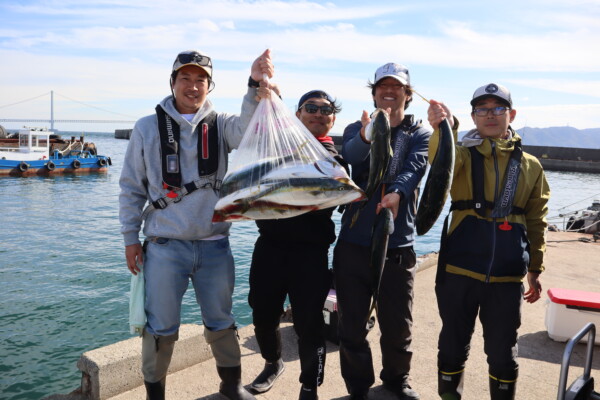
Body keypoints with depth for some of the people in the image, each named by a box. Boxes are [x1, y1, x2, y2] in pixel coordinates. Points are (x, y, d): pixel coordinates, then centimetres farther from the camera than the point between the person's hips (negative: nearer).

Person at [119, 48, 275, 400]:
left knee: (221, 321, 15)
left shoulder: (221, 124, 4)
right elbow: (132, 187, 6)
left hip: (214, 245, 2)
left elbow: (248, 130, -19)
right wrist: (130, 236, 3)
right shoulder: (147, 128, 3)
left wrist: (255, 86, -33)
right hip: (165, 245, -1)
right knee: (162, 327, 6)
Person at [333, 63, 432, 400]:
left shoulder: (420, 133, 5)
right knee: (352, 325, 7)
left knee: (398, 324, 11)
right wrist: (366, 137, -41)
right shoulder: (357, 129, 6)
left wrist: (397, 193, -38)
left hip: (398, 246, 0)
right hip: (353, 243, 1)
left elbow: (414, 168, -17)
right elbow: (349, 155, -18)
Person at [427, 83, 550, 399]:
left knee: (502, 350, 13)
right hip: (460, 268, -1)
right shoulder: (462, 155, 3)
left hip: (507, 274, 2)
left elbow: (536, 222, 14)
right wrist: (443, 128, -43)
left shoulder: (530, 166, 9)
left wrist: (535, 269, 12)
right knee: (454, 344, 11)